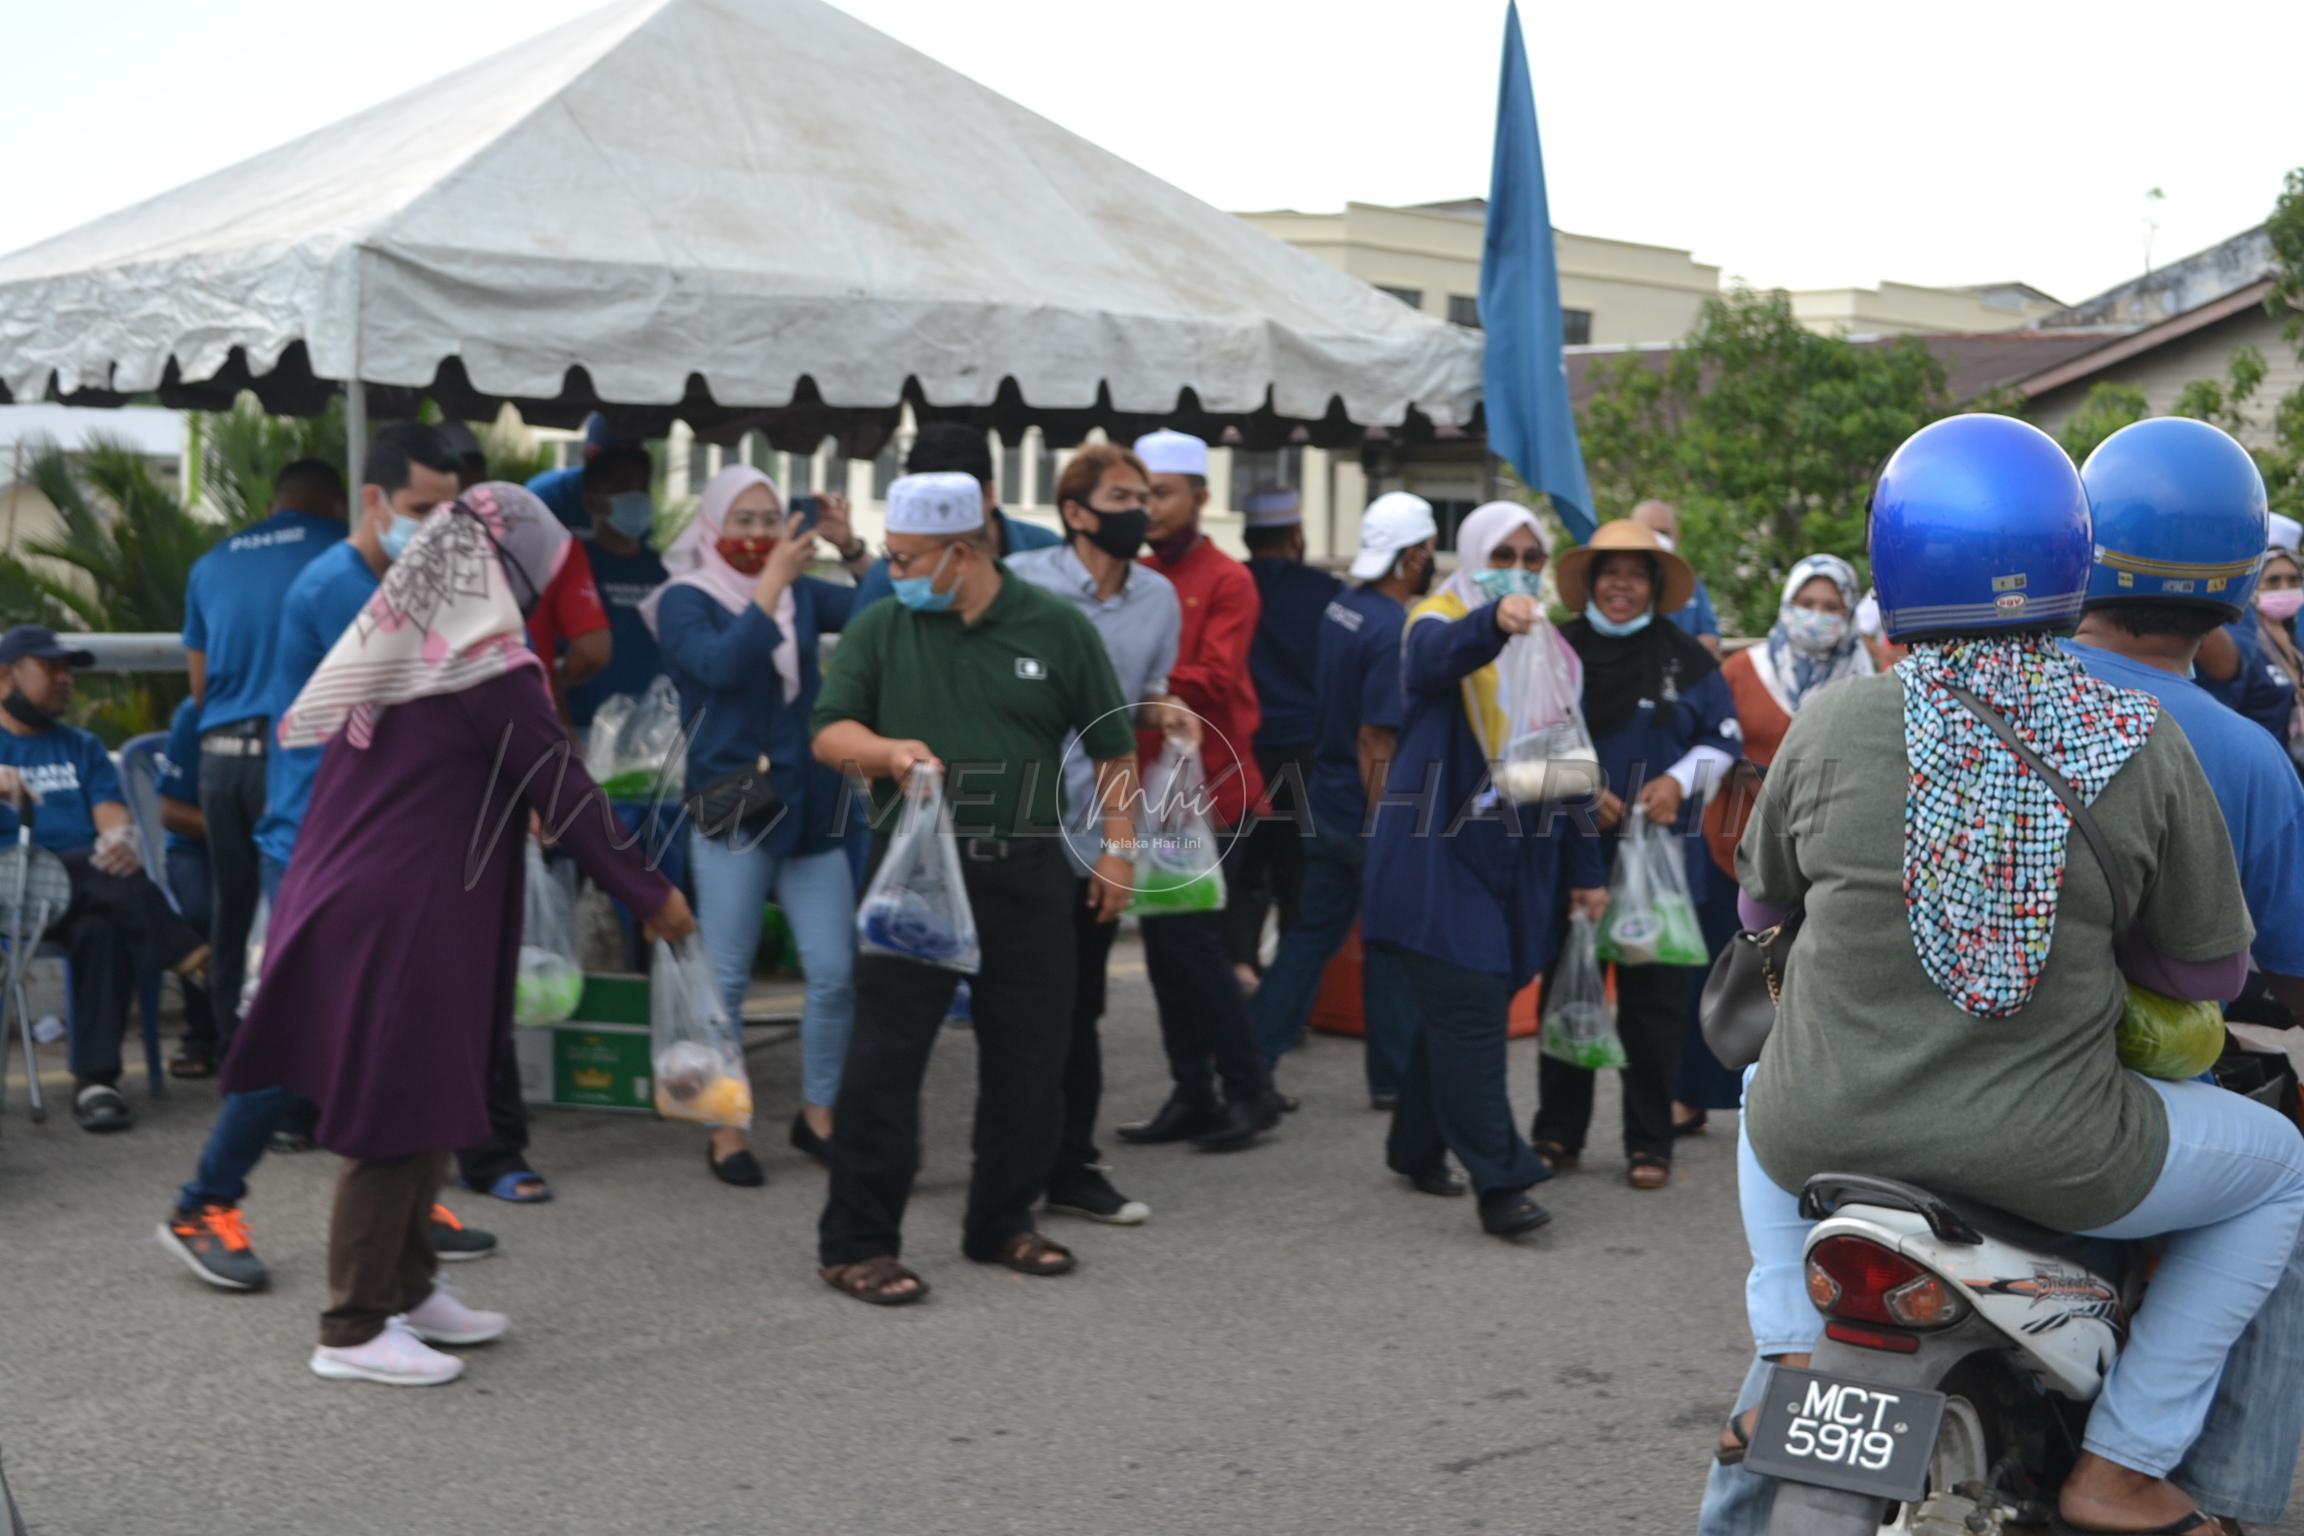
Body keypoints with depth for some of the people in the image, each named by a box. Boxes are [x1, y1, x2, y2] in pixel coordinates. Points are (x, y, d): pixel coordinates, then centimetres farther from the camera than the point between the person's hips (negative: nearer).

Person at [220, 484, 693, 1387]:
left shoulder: (389, 645, 12)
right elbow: (565, 795, -11)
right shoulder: (490, 665, -12)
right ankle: (355, 1329, 6)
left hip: (345, 899, 9)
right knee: (401, 1116, -1)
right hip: (410, 917, -9)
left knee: (422, 1102, 18)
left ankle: (408, 1288, 28)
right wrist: (652, 896, -2)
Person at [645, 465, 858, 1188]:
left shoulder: (802, 594, 11)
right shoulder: (686, 600, -2)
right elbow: (721, 664, -21)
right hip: (731, 809, -4)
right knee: (726, 979, 1)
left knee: (837, 973, 1)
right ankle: (726, 1131, 13)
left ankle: (818, 1114, 18)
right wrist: (772, 582, -20)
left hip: (811, 808, 4)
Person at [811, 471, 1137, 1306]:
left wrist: (1117, 846, 3)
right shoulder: (879, 627, 5)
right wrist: (887, 751, -19)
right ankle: (856, 1242, 5)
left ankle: (1002, 1223, 24)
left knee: (1028, 1056, 8)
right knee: (885, 1055, -4)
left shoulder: (1055, 627, 3)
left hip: (1026, 872, 1)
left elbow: (1111, 746, 8)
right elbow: (830, 731, 1)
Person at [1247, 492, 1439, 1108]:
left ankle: (1254, 1053, 11)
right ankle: (1394, 1077, 15)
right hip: (1374, 811, -8)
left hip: (1328, 803, 8)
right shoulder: (1393, 631, -20)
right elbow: (1377, 743, -23)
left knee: (1312, 934, 13)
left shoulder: (1341, 608, 6)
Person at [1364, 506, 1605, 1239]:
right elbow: (1432, 659, -30)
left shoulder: (1549, 649, 16)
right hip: (1438, 850, -6)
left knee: (1461, 1009, 10)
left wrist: (1584, 870, 16)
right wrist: (1491, 620, -51)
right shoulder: (1441, 620, -3)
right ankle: (1499, 1180, -13)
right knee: (1469, 1007, -13)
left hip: (1515, 862, 6)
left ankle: (1418, 1149, 26)